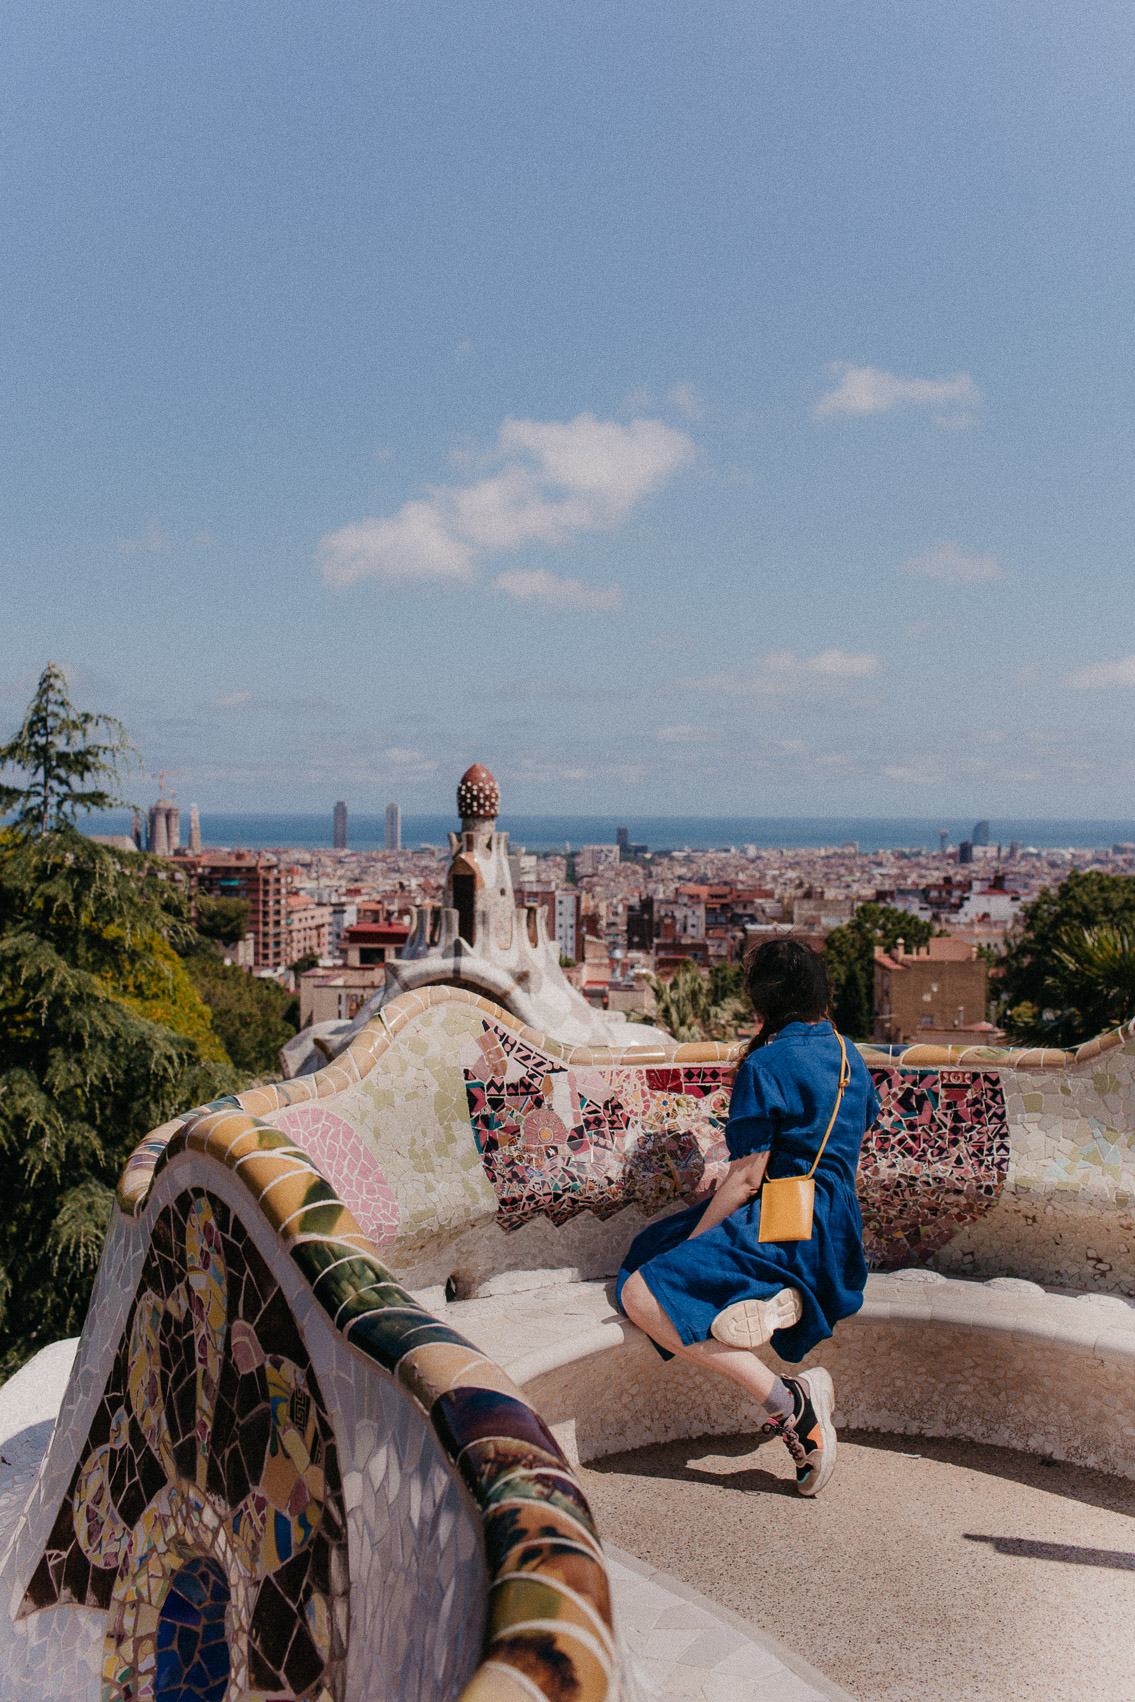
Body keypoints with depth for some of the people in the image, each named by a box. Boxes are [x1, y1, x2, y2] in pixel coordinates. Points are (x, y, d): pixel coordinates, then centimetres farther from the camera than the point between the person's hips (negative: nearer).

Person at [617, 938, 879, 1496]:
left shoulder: (766, 1064, -13)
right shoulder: (850, 1057, 12)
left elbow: (747, 1178, -16)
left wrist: (688, 1244, -6)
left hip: (785, 1228, -9)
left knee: (642, 1294, -18)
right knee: (648, 1251, 18)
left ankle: (786, 1402, -20)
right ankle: (778, 1300, -4)